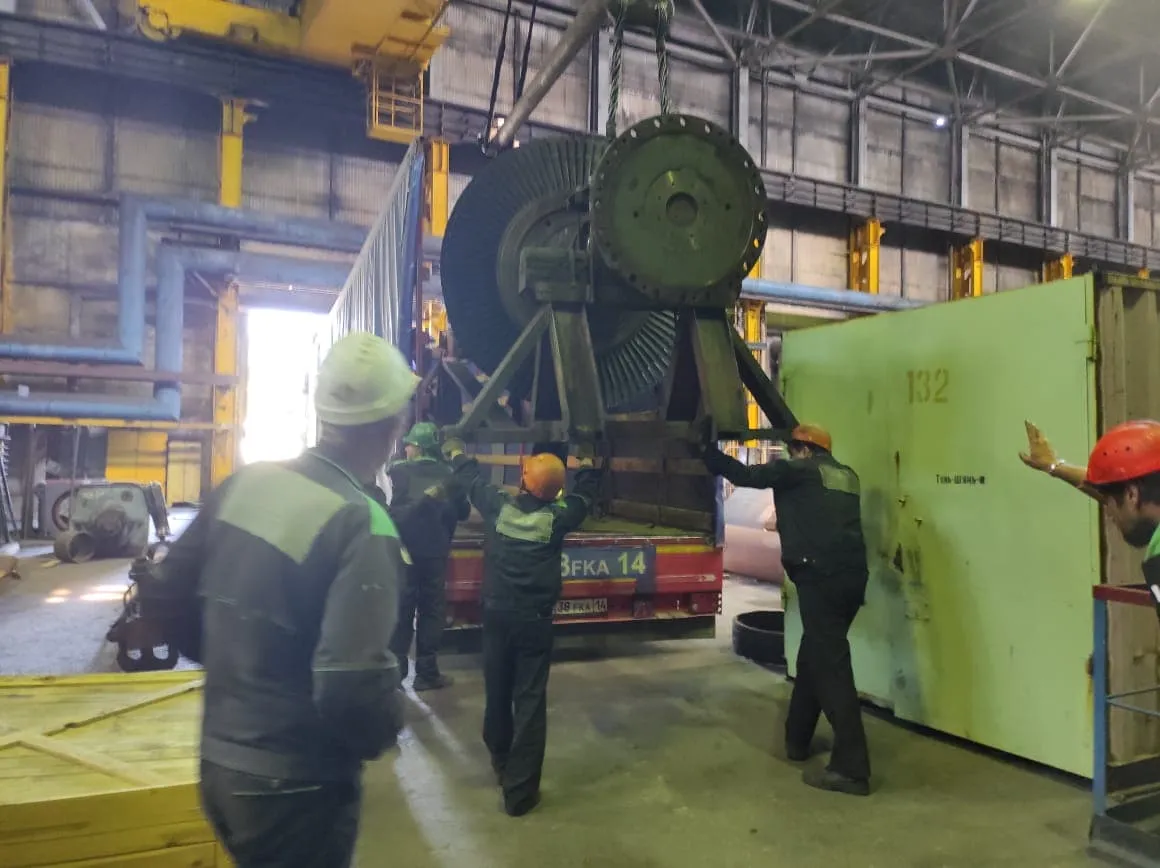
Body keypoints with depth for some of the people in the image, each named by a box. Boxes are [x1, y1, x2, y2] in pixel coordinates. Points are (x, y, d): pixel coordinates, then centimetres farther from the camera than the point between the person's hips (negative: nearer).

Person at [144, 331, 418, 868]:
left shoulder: (244, 483, -3)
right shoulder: (361, 524, -24)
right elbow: (353, 685, -30)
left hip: (218, 763, 7)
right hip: (298, 786, -6)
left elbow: (165, 600, 5)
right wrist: (381, 733, -9)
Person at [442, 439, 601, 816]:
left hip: (496, 614, 3)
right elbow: (585, 494, 10)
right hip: (534, 620, -3)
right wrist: (587, 467, 32)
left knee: (497, 692, 19)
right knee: (529, 700, 2)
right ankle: (519, 789, 4)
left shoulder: (498, 505, -7)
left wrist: (457, 454, 34)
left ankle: (501, 761, 41)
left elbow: (473, 480, 13)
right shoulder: (558, 516, -10)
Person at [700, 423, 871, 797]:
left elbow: (747, 476, -2)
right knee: (813, 656, 19)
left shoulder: (800, 470, 1)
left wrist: (710, 454, 13)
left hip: (821, 578, -8)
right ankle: (796, 740, 31)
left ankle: (851, 768, -7)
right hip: (851, 577, 8)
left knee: (830, 665, -7)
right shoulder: (846, 476, 21)